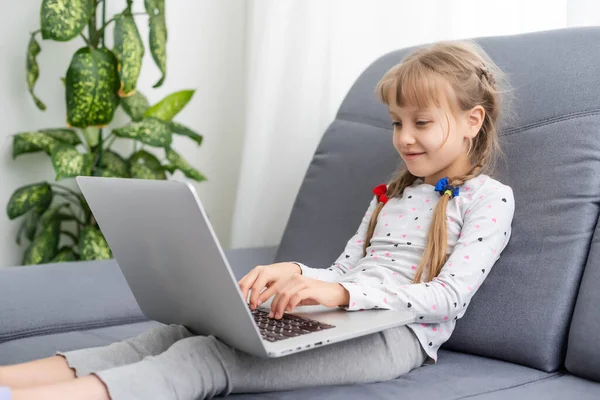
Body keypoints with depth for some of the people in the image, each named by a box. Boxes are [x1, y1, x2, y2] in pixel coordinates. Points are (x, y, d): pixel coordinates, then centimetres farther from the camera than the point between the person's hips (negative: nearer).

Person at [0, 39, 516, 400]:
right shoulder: (392, 193, 28)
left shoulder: (489, 197, 5)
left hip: (398, 334, -7)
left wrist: (343, 291, -21)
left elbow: (451, 297, -9)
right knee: (187, 330, -18)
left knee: (207, 357, -29)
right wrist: (293, 273, -2)